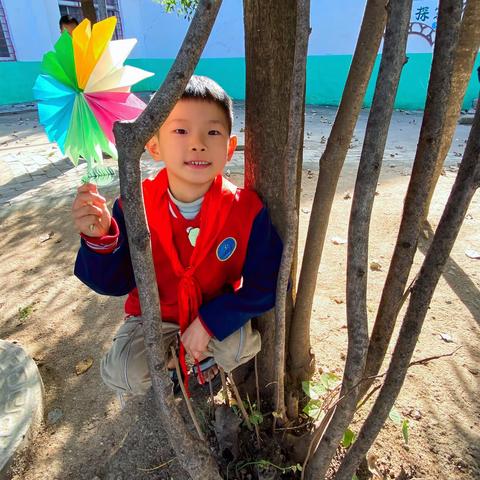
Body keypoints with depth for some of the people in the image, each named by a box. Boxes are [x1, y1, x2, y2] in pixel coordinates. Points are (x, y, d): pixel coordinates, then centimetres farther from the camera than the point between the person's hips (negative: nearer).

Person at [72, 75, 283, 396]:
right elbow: (114, 283, -14)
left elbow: (264, 286, -18)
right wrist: (100, 239, -34)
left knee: (244, 343, -26)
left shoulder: (246, 210, -23)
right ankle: (170, 363, 18)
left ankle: (206, 359, 13)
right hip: (154, 316, 1)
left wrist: (210, 321, -25)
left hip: (217, 316, 0)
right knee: (121, 373, -20)